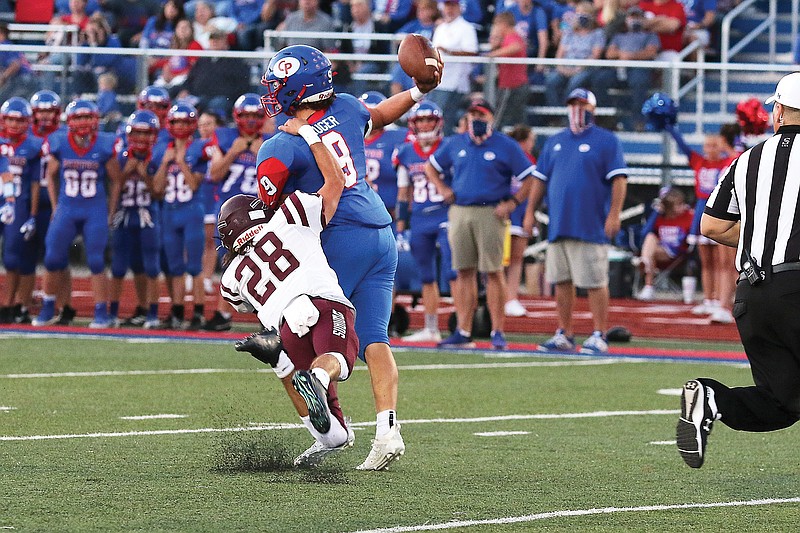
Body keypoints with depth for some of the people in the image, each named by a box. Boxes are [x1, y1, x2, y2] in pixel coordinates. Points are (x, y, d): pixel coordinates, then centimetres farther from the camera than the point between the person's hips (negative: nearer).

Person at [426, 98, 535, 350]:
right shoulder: (455, 144, 13)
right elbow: (431, 166, 27)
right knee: (464, 272, 5)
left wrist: (511, 203, -10)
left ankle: (497, 331, -1)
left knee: (494, 272, -5)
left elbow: (529, 179, -1)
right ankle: (463, 331, 7)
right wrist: (442, 189, 12)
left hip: (490, 213, -4)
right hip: (459, 213, 4)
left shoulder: (506, 146, 0)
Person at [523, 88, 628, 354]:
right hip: (558, 226, 6)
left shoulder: (606, 140, 0)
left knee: (595, 282, -5)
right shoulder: (555, 142, 17)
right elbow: (540, 179, 20)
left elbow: (618, 179, -6)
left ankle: (599, 336, -1)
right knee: (562, 281, 8)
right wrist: (530, 212, 13)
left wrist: (614, 213, -15)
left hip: (591, 227, -6)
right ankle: (564, 335, 15)